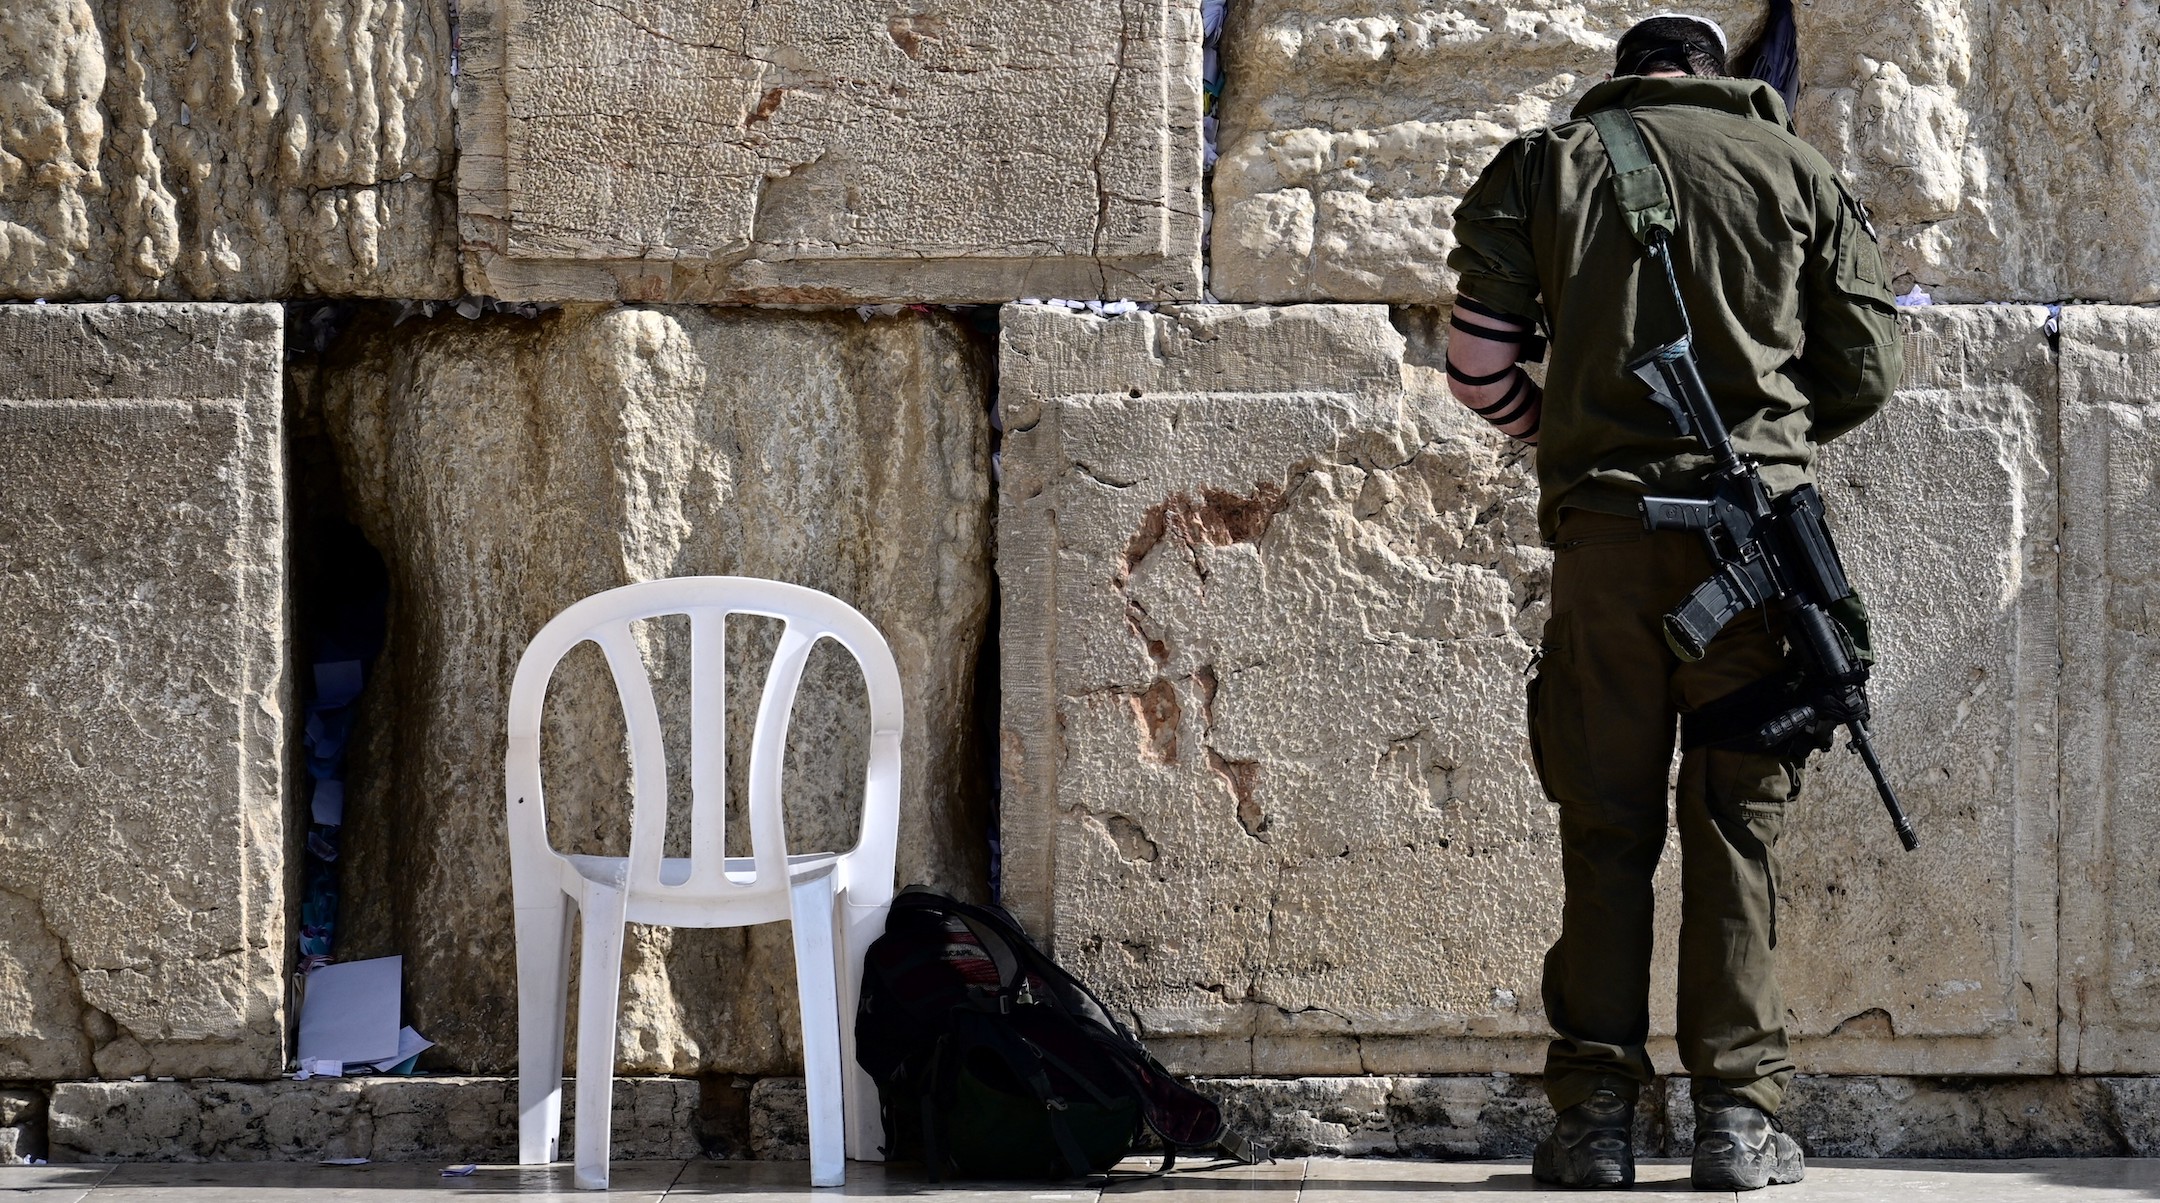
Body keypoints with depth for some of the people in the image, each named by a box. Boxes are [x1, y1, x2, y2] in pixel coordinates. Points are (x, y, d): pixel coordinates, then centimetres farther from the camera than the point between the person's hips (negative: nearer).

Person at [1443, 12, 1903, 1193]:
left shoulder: (1544, 162, 11)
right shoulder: (1793, 168, 11)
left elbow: (1477, 362, 5)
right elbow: (1867, 368, 10)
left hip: (1602, 522, 0)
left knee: (1605, 825, 5)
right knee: (1737, 818, 3)